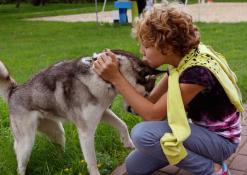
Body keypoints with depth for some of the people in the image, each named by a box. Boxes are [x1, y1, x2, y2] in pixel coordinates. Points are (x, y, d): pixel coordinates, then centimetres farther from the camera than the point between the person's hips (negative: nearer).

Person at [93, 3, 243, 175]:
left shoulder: (197, 71, -31)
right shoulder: (181, 59, -4)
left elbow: (153, 114, -27)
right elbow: (152, 100, -4)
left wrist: (116, 78, -28)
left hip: (220, 139, -8)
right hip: (202, 130, 8)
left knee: (142, 133, -28)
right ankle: (204, 158, 13)